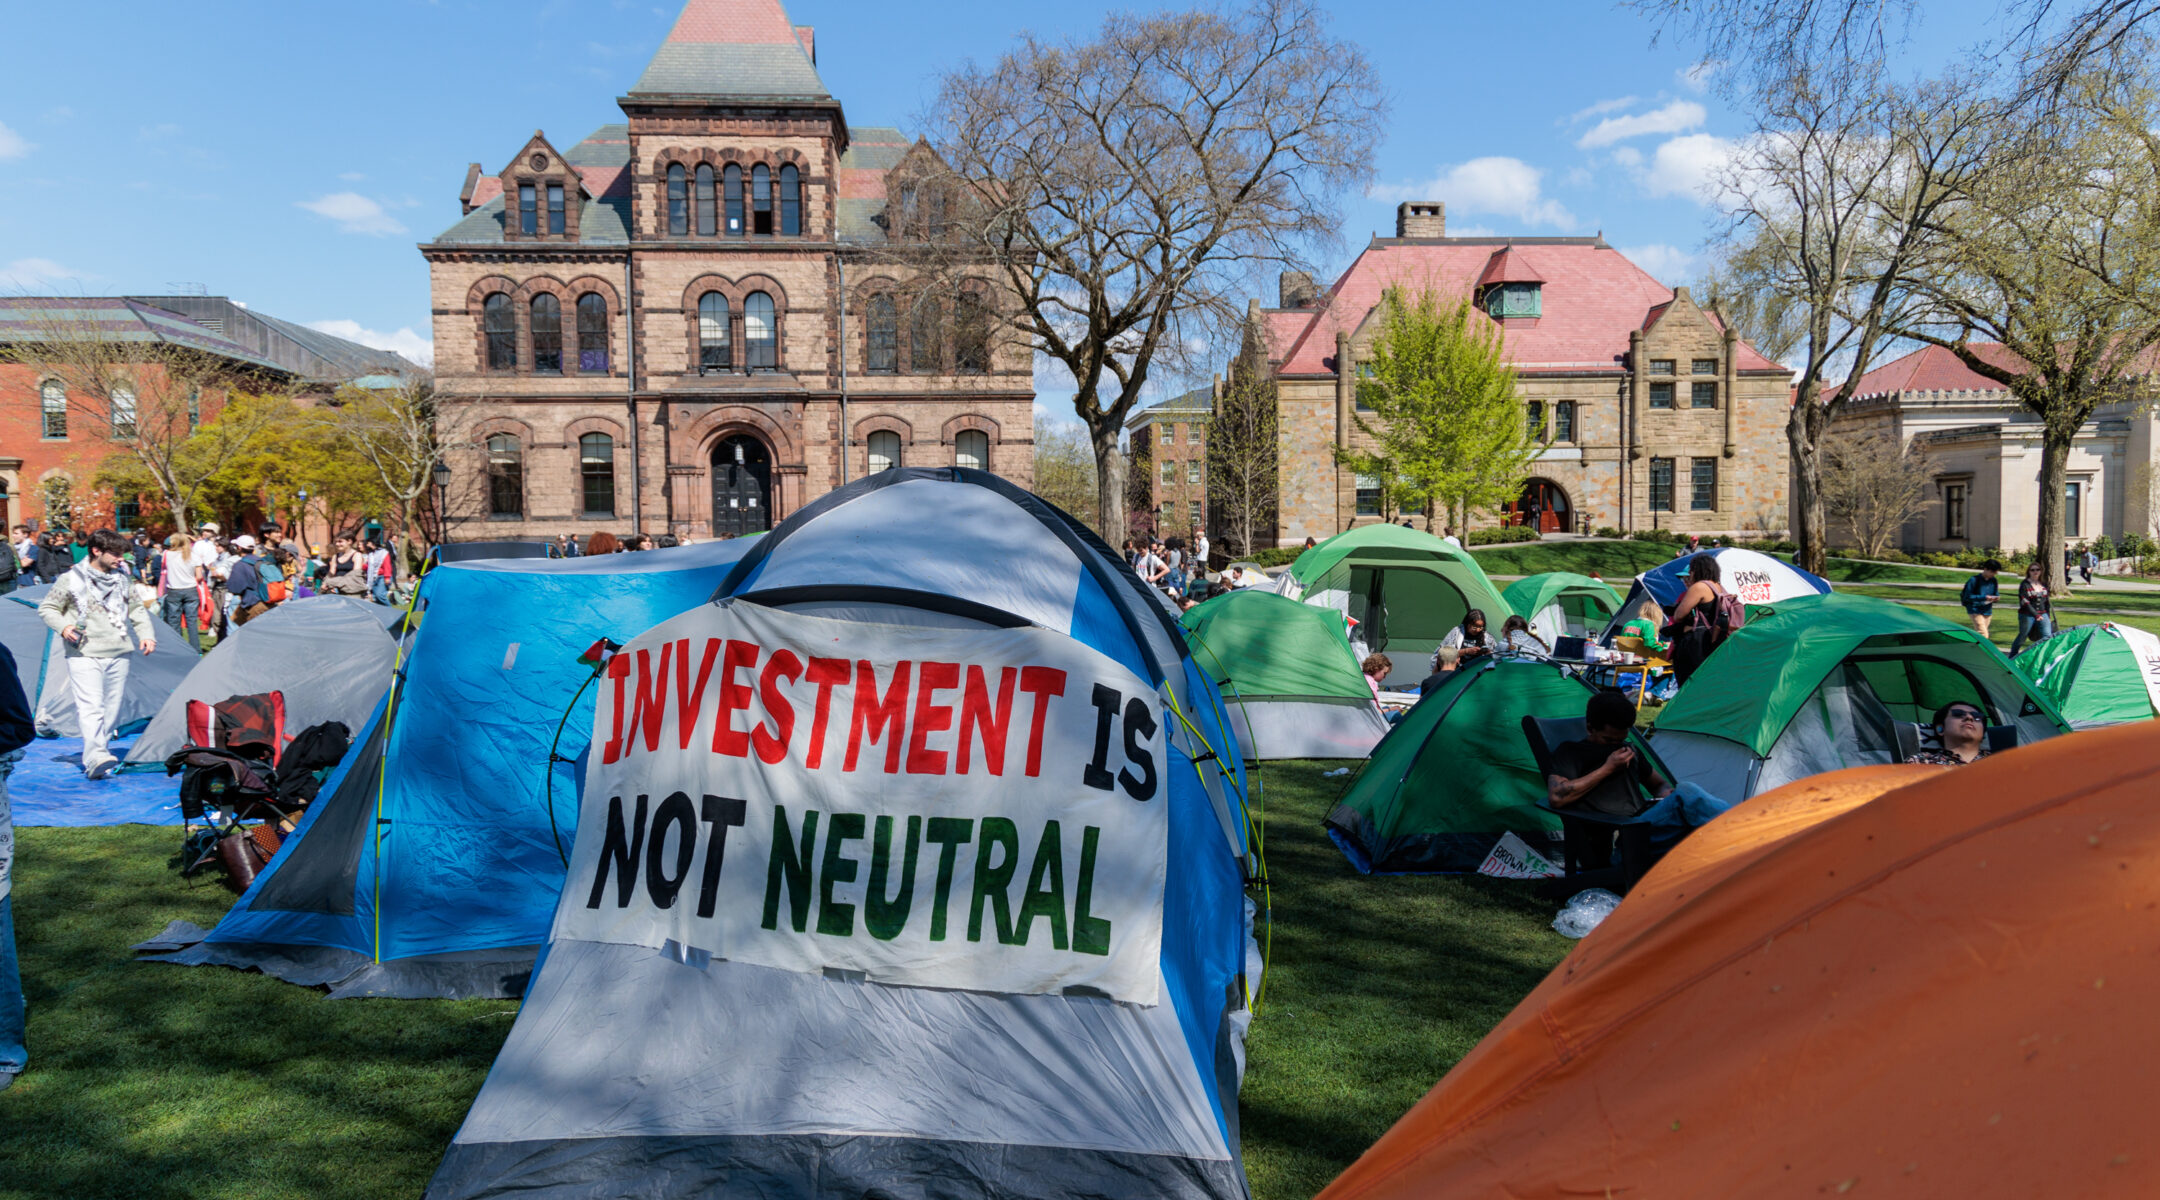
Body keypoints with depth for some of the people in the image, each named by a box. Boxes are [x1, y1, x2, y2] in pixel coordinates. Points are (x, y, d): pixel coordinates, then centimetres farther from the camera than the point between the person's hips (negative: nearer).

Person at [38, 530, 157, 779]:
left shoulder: (121, 579, 10)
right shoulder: (71, 580, -3)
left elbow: (137, 609, 21)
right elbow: (47, 608, 4)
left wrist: (146, 634, 8)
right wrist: (63, 627, -14)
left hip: (118, 655, 5)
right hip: (84, 655, -5)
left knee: (111, 709, 6)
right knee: (91, 706, -17)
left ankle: (93, 761, 16)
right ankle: (95, 756, -30)